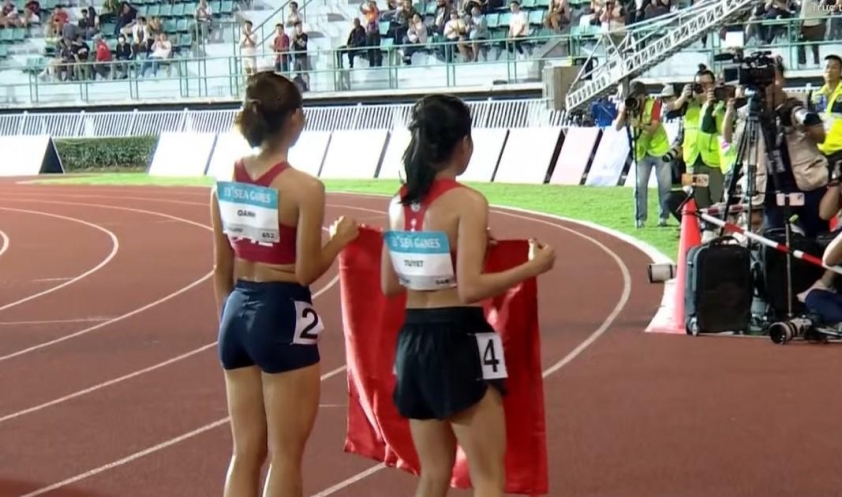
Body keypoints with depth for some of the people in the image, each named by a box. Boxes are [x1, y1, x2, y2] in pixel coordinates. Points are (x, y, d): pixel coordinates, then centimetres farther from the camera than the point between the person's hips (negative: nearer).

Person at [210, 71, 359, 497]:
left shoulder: (226, 183, 3)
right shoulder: (304, 188, -15)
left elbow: (221, 268, 9)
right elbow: (306, 272, -13)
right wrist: (341, 239, 3)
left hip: (238, 313, 6)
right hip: (283, 316, -6)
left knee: (245, 452, 13)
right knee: (285, 455, 3)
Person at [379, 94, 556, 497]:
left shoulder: (400, 203, 7)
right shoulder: (467, 202, -13)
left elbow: (389, 285, 13)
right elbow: (470, 288, -20)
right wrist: (534, 266, -11)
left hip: (413, 340, 7)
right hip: (458, 341, -7)